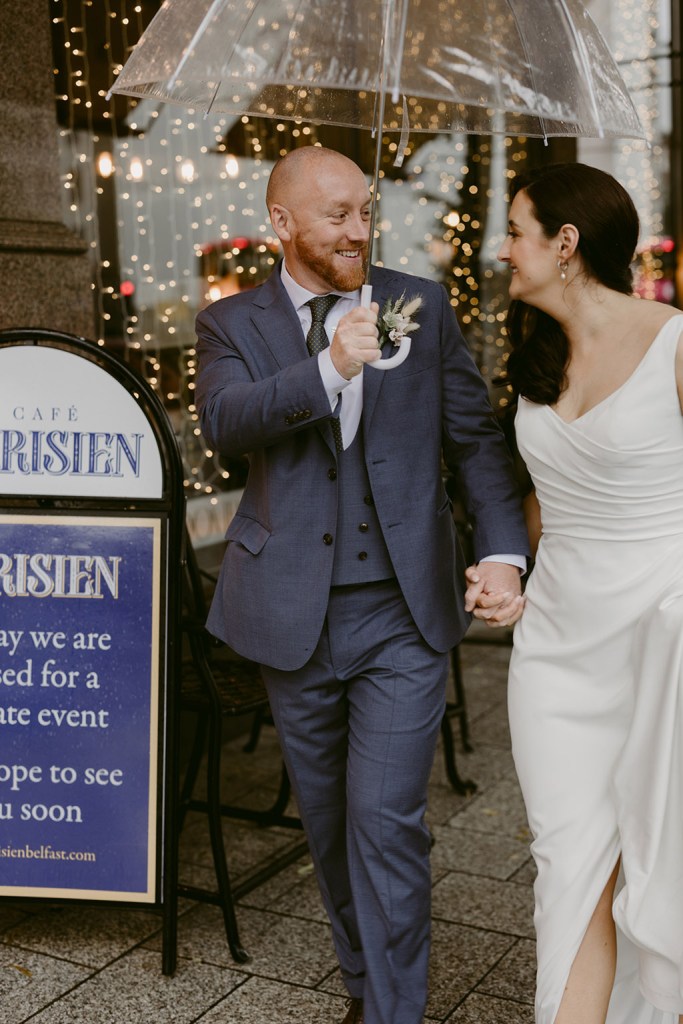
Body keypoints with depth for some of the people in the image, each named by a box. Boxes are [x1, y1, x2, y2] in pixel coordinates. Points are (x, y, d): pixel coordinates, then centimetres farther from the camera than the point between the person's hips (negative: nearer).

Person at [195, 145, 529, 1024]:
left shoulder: (422, 306, 4)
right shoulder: (233, 324, 2)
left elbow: (474, 437, 3)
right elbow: (221, 421, -17)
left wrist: (504, 552, -10)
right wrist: (327, 368, -31)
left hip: (403, 613, -1)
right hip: (294, 614, 2)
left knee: (385, 819, -6)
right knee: (328, 820, 16)